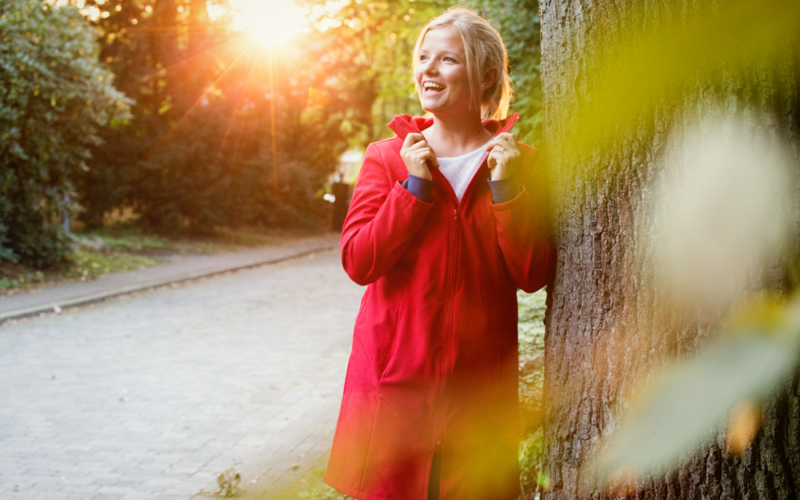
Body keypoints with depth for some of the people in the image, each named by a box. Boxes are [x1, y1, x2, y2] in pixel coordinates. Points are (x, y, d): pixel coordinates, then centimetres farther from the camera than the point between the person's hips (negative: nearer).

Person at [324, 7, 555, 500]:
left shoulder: (516, 162, 3)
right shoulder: (387, 157, 3)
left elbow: (533, 275, -4)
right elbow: (358, 262, -7)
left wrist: (505, 189, -14)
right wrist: (414, 186, -13)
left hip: (479, 377, 0)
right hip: (395, 368, 0)